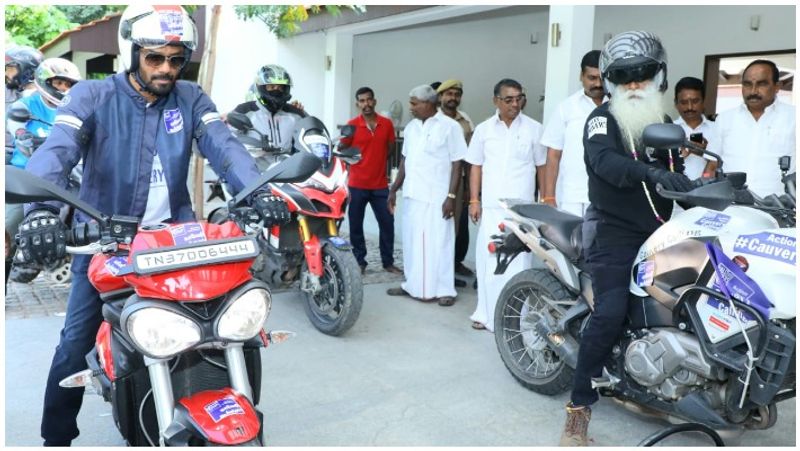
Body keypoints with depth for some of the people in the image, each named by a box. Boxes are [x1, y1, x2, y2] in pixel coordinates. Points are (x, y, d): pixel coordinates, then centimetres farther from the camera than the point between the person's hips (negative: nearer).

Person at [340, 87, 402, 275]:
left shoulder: (387, 123, 2)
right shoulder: (352, 125, -5)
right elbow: (342, 150, 3)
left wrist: (377, 163, 10)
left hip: (380, 184, 2)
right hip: (357, 184, -2)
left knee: (387, 223, 4)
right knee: (356, 225, 5)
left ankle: (388, 262, 17)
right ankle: (359, 262, 18)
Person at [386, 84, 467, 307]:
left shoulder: (449, 126, -7)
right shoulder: (411, 127, 12)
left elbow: (457, 164, -9)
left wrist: (451, 196, -15)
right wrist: (394, 189, 15)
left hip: (436, 198, -6)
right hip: (412, 195, 6)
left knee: (438, 243, -2)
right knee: (411, 243, 12)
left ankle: (444, 290, 7)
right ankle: (412, 285, 24)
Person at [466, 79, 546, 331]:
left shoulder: (533, 128, 3)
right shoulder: (484, 129, 8)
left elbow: (543, 167, 7)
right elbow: (476, 167, 10)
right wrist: (474, 200, 3)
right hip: (490, 207, 2)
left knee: (517, 263, -5)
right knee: (488, 261, 6)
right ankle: (487, 313, 17)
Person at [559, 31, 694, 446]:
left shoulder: (664, 124, 16)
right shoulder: (602, 119, -6)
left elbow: (676, 177, 23)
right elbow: (605, 161, -28)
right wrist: (652, 172, -44)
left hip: (658, 232, 7)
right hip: (614, 234, -7)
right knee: (610, 314, -20)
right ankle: (578, 408, -10)